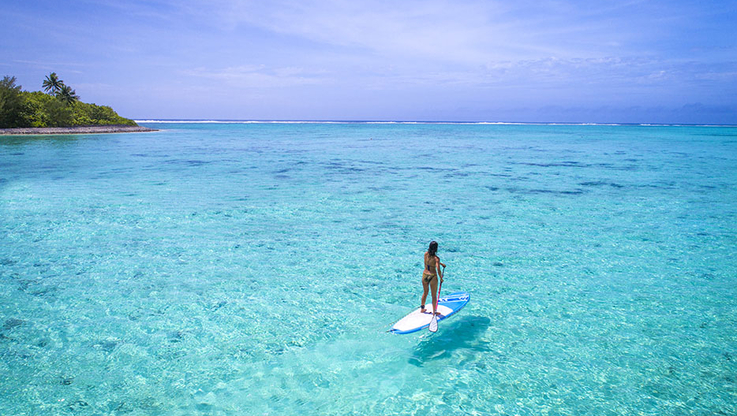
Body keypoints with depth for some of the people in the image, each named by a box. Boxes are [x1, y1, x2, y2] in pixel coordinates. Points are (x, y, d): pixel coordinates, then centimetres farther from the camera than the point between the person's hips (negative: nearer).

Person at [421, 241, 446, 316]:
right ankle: (434, 312, 23)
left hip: (425, 275, 5)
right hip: (432, 277, -5)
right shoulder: (436, 258, -20)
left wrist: (441, 263, 16)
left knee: (425, 293, 25)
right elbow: (438, 270, -25)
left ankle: (422, 308, 38)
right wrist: (441, 278, -10)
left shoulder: (426, 254, -4)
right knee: (434, 295, 12)